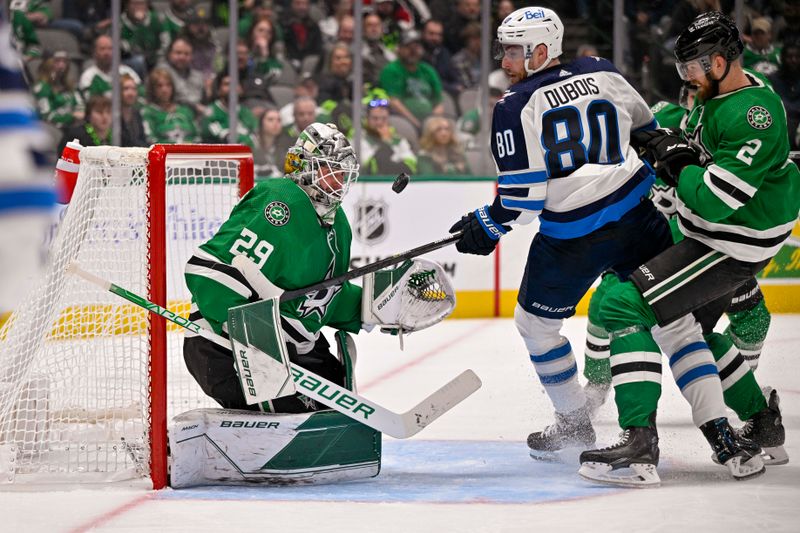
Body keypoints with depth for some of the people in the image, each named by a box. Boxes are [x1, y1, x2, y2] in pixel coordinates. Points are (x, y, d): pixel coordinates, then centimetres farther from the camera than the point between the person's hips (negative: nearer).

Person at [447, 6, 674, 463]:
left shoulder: (516, 107, -8)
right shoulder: (603, 74, 5)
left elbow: (523, 196, -12)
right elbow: (647, 129, 19)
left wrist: (487, 227, 3)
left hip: (573, 235, -4)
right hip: (637, 215, 4)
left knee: (536, 322, 16)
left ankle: (575, 423, 25)